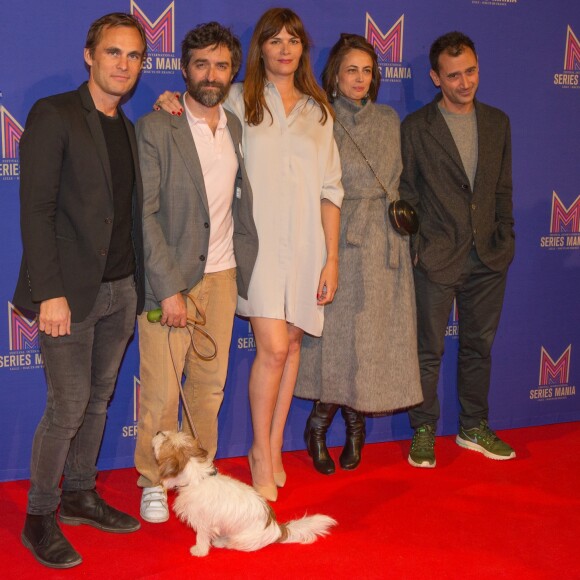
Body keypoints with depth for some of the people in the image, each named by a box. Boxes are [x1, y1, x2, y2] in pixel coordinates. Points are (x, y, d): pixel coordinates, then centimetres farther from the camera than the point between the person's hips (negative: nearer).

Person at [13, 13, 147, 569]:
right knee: (67, 407, -2)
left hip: (121, 289, 7)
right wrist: (50, 292, -18)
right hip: (71, 291, -7)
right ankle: (39, 518, 15)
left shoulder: (130, 128, 14)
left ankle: (79, 496, 31)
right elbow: (36, 208, -14)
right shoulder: (53, 115, -7)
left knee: (98, 400, 15)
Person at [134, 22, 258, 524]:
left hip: (222, 276, 5)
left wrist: (244, 267, 7)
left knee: (210, 386, 12)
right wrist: (169, 288, -17)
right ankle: (153, 483, 21)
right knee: (161, 393, 1)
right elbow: (144, 214, -13)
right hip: (170, 278, -5)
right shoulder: (156, 128, -8)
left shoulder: (237, 128, 10)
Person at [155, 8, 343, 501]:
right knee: (274, 348, -11)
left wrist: (331, 258, 4)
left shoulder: (318, 111, 12)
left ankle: (274, 447, 22)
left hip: (306, 242, 3)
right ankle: (261, 451, 8)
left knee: (291, 343, 7)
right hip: (259, 239, -3)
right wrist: (173, 103, -9)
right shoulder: (240, 101, 4)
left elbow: (330, 190, 9)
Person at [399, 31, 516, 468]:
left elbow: (503, 188, 13)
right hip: (438, 258, -4)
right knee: (429, 351, 5)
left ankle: (474, 427, 29)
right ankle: (423, 431, 19)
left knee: (479, 346, 14)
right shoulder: (416, 127, -4)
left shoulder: (497, 122, 9)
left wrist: (505, 237, 6)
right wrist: (419, 244, -7)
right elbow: (406, 191, -2)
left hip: (488, 257, 4)